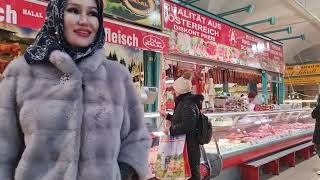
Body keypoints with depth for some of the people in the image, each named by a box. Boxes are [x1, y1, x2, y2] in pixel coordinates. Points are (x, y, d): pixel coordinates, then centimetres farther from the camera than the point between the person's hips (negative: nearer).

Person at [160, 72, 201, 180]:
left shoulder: (188, 103, -19)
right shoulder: (184, 101, 12)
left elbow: (187, 125, -29)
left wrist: (170, 130, -19)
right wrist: (168, 116, 27)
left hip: (189, 148, -10)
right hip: (186, 146, 10)